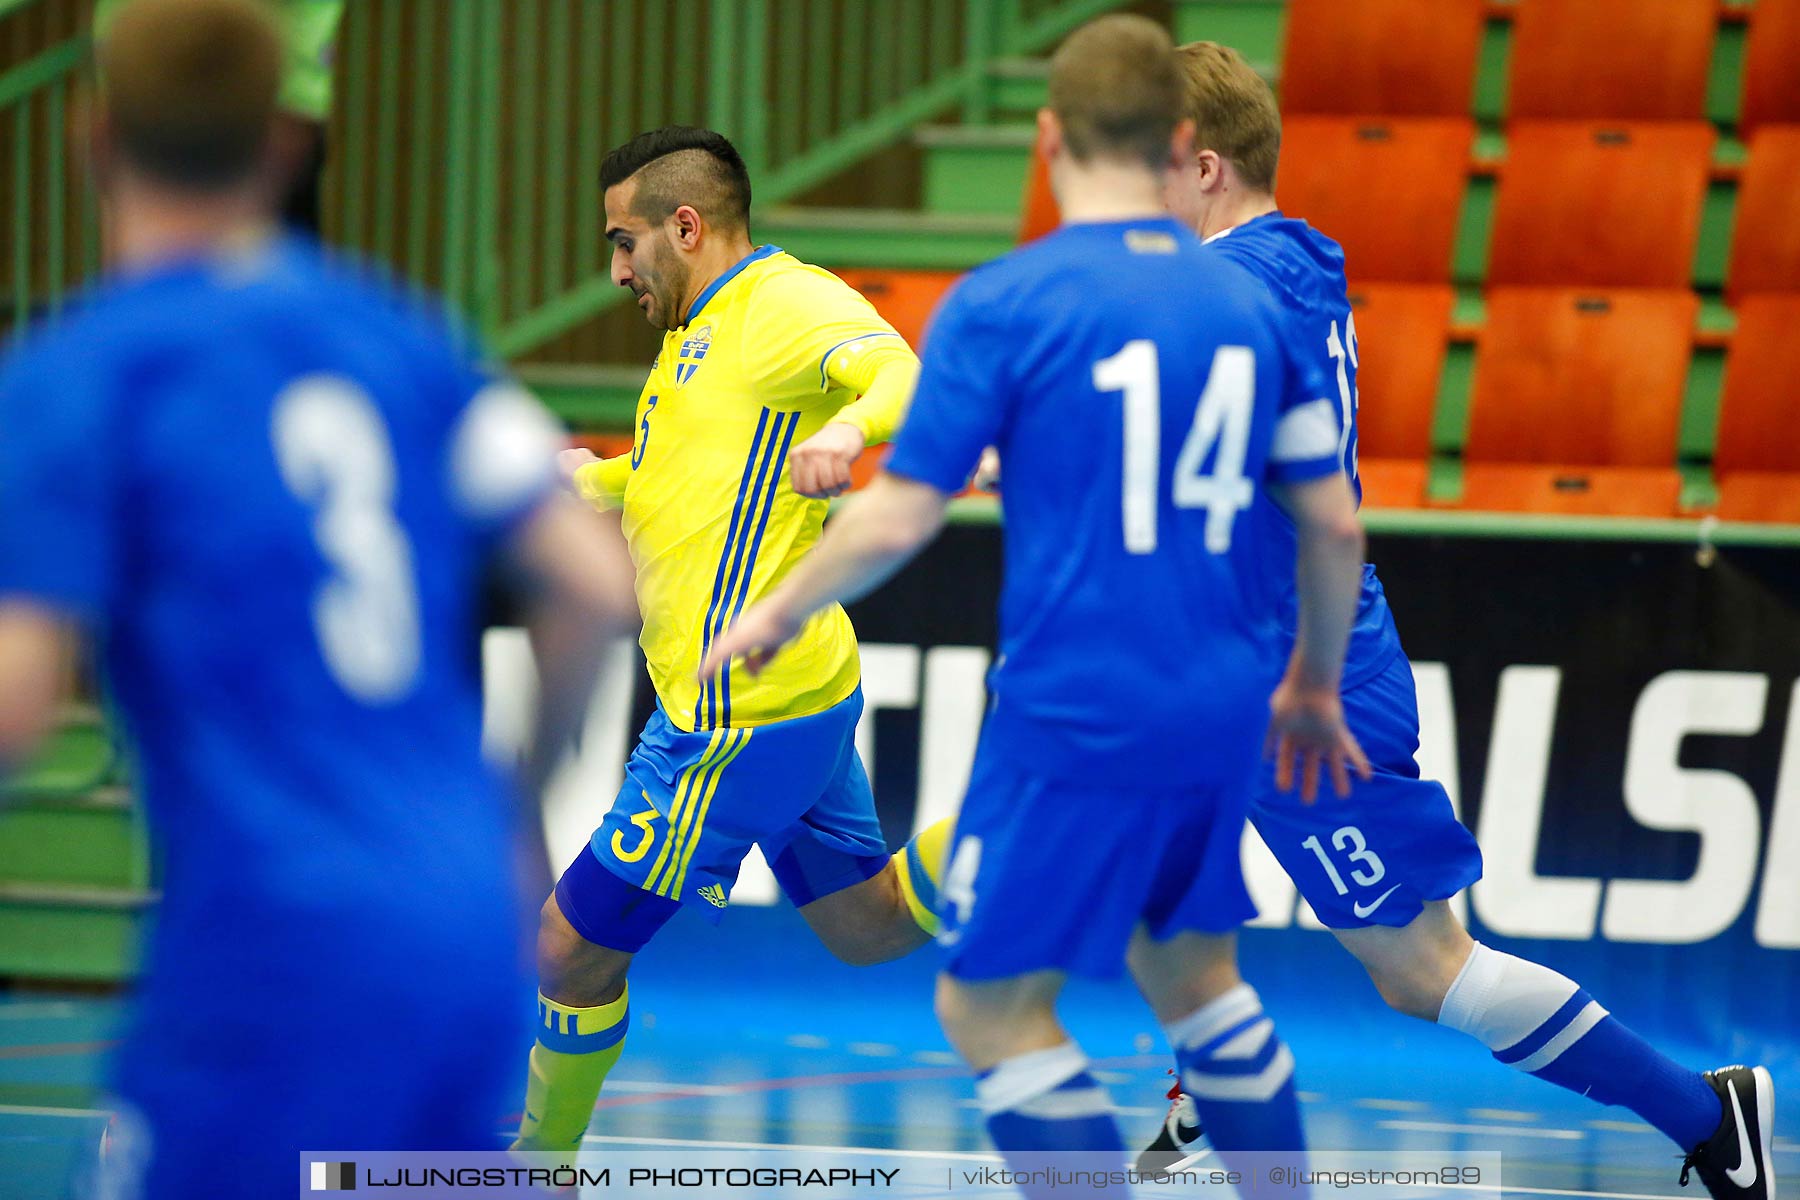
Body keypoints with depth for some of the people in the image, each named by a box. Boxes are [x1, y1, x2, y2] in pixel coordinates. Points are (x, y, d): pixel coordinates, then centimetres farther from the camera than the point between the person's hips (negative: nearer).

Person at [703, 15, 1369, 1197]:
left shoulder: (1002, 304, -9)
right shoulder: (1250, 305, 6)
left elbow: (898, 520, -10)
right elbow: (1335, 525, 9)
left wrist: (778, 611, 8)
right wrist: (1316, 683, 25)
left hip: (1075, 713, -6)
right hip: (1222, 710, 6)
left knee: (993, 1008, 3)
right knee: (1187, 965, 24)